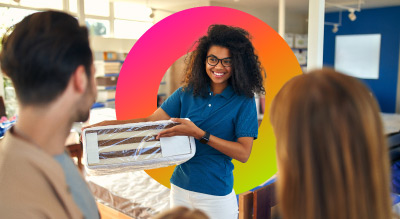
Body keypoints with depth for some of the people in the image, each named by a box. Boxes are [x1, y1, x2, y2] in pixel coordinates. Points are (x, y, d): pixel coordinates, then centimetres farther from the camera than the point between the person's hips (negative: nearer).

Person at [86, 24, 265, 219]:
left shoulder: (244, 101, -10)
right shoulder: (188, 92, 0)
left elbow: (243, 153, -17)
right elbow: (151, 121, -2)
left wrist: (199, 134, -26)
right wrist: (107, 125, -14)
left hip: (216, 195, -3)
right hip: (180, 188, 4)